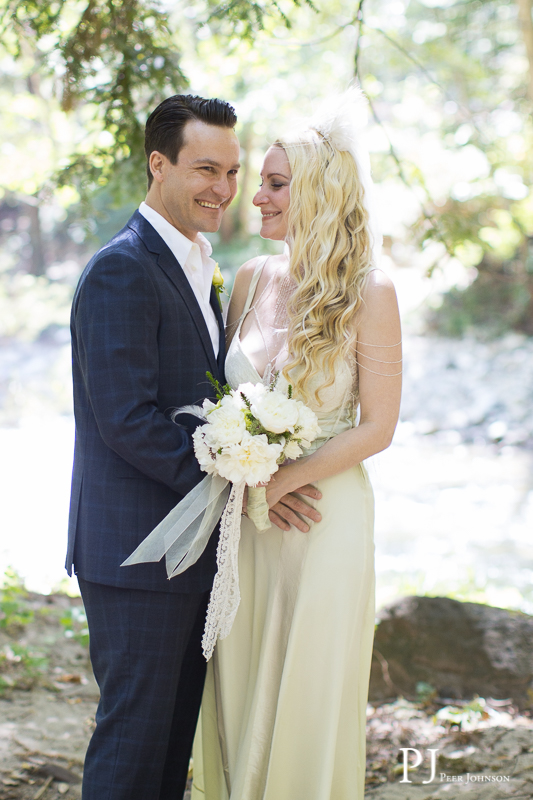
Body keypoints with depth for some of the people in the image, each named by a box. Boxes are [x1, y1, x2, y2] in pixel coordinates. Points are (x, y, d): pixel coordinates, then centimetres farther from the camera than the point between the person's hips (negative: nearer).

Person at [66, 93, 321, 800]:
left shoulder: (196, 268, 15)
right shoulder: (121, 270, -16)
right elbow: (126, 419, -22)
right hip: (136, 551, -9)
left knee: (176, 735, 17)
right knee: (134, 739, 1)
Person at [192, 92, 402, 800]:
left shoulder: (368, 293, -9)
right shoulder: (253, 278, 6)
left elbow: (377, 427, -10)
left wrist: (282, 481, -16)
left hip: (324, 515, -4)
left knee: (307, 705, 6)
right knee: (236, 696, 11)